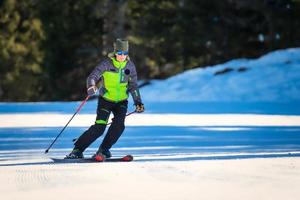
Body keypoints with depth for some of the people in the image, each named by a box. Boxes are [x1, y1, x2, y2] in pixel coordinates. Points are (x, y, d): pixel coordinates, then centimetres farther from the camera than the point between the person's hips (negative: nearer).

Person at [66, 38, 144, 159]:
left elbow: (133, 86, 4)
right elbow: (92, 77, -17)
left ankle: (104, 149, -4)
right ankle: (78, 149, -5)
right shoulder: (107, 63, -13)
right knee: (99, 127, -16)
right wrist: (91, 87, -39)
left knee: (119, 124, -21)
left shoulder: (130, 66, -2)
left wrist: (138, 102, -4)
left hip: (121, 101, 3)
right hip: (106, 100, -3)